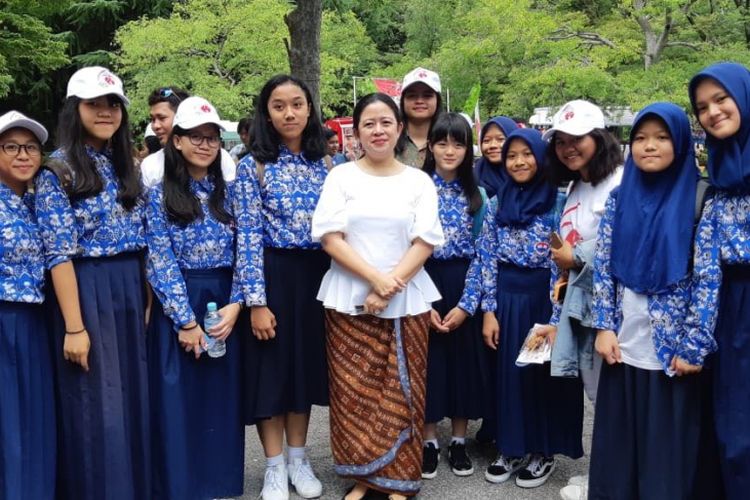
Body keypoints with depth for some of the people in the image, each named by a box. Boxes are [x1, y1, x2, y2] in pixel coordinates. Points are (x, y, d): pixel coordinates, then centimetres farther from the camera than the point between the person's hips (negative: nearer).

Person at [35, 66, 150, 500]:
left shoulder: (126, 167, 11)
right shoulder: (58, 170, -8)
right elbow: (59, 254, -14)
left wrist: (148, 300, 7)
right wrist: (74, 326, -18)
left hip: (131, 292, 6)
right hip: (86, 293, -6)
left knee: (133, 398, 12)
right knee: (95, 406, 1)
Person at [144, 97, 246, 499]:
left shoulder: (227, 192, 8)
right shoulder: (160, 195, -3)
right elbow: (161, 263, -8)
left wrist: (234, 304, -9)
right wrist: (186, 319, -13)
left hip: (225, 304, 3)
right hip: (178, 305, -3)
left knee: (222, 399, 9)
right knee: (179, 401, 2)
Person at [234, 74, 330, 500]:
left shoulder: (324, 164, 6)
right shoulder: (253, 166, -5)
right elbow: (249, 236, -10)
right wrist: (256, 300, -15)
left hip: (317, 275, 4)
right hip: (273, 274, -4)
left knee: (307, 361, 12)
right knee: (271, 366, 3)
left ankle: (298, 459, 26)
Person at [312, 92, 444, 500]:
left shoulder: (419, 181, 6)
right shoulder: (341, 176, 4)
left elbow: (425, 241, -1)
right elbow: (329, 237, -5)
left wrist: (390, 288, -13)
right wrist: (375, 278, -15)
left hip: (406, 300, 0)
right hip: (349, 299, 0)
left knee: (401, 393, 2)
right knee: (354, 392, 2)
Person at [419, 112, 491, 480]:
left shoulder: (477, 195, 3)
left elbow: (481, 254, -1)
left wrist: (466, 304, -11)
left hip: (464, 288, 2)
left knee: (464, 361, 7)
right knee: (429, 361, 4)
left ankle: (459, 441, 22)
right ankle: (429, 442, 19)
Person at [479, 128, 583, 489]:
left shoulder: (556, 199, -5)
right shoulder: (498, 202, 5)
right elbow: (488, 258, 4)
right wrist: (489, 310, -1)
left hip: (544, 295, -3)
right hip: (508, 296, 3)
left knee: (544, 371, 5)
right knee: (509, 371, 9)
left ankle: (543, 452, 20)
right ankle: (511, 448, 23)